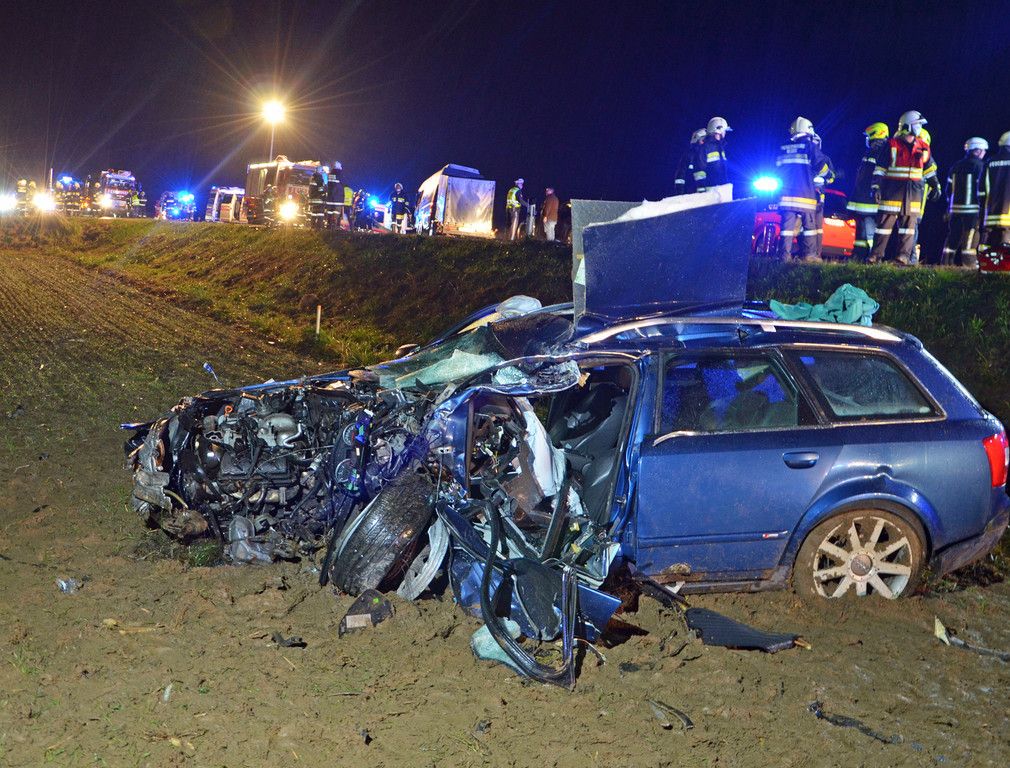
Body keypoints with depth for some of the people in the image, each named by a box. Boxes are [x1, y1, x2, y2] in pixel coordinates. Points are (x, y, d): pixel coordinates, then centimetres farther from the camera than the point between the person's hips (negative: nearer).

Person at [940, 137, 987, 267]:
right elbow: (982, 189, -12)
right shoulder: (980, 165, -6)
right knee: (970, 237, -4)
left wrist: (949, 208, 20)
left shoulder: (955, 166, 13)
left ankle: (945, 263, 10)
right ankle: (970, 265, -6)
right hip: (972, 209, -6)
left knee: (953, 236, 11)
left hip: (955, 209, 6)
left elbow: (949, 189, 14)